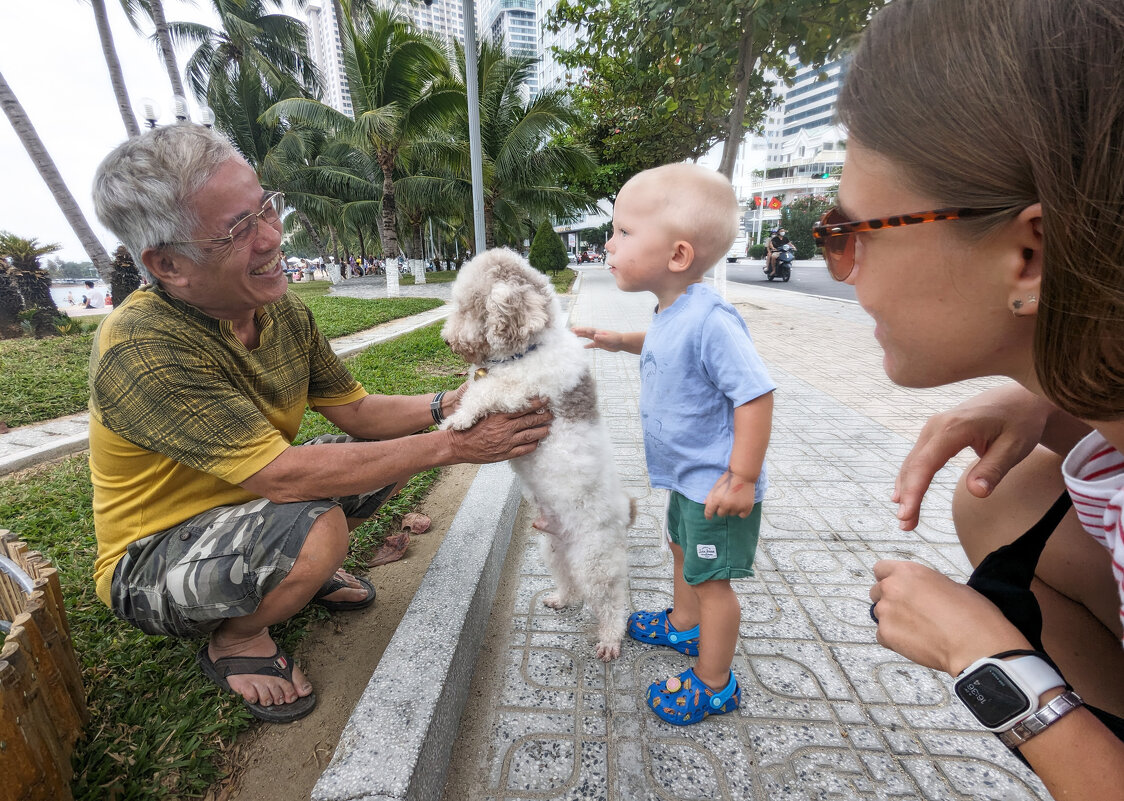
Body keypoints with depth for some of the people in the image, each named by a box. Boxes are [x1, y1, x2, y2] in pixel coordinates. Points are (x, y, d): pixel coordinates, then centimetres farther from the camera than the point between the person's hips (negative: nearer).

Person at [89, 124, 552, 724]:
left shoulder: (283, 310, -8)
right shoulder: (143, 351, -32)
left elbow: (355, 411, -5)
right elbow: (284, 473, -38)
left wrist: (447, 407, -23)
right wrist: (453, 446, -37)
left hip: (248, 500, 7)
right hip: (151, 558, -6)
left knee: (394, 448, -2)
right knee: (314, 528, -35)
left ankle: (305, 567, 16)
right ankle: (234, 641, -1)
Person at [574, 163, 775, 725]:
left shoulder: (709, 320, -31)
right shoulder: (672, 312, -1)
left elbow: (756, 394, -30)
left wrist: (743, 478, -26)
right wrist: (624, 340, 11)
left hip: (716, 485, -10)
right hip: (688, 476, 10)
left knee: (710, 579, 8)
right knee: (682, 548, 28)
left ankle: (713, 684, 31)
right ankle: (683, 626, 54)